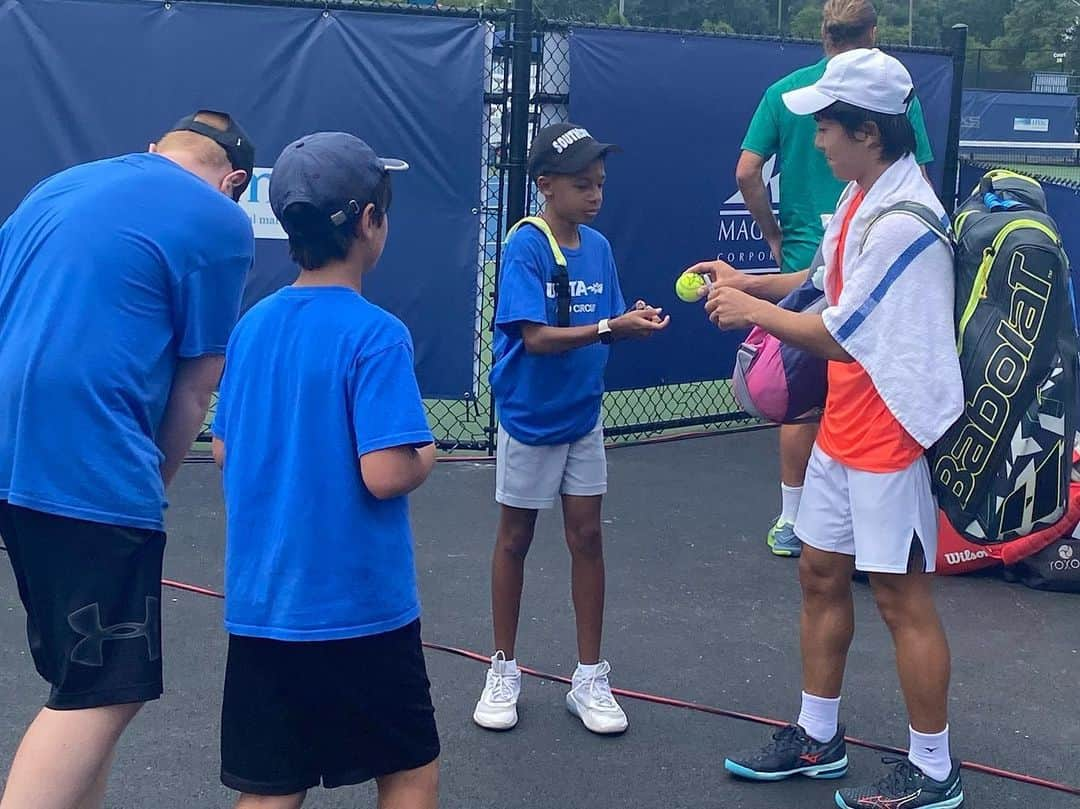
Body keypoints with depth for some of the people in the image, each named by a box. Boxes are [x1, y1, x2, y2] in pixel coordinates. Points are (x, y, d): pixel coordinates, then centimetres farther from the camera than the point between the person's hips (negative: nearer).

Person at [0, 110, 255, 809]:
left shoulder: (58, 188, 18)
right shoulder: (218, 221, -1)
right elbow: (193, 390, 0)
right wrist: (151, 483, 13)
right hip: (92, 473, -8)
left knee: (83, 678, 18)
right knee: (104, 693, -2)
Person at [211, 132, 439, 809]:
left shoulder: (252, 325, 4)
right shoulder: (376, 335, -15)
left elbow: (224, 451, 11)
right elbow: (386, 474, -21)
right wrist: (428, 455, -1)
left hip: (259, 602, 6)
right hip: (359, 604, -5)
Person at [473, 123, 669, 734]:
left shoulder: (598, 247, 0)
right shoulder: (526, 247, -17)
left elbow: (603, 331, 3)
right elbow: (535, 337, -25)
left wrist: (634, 322, -18)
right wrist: (609, 327, -34)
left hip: (583, 416, 5)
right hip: (528, 417, -5)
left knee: (587, 536, 6)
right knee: (516, 539, 9)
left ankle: (590, 679, 16)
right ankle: (505, 671, 23)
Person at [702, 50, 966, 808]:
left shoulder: (903, 220, -25)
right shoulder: (859, 196, 3)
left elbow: (839, 336, -21)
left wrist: (754, 312, -11)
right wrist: (751, 283, 5)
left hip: (891, 433, -9)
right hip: (843, 426, 9)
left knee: (902, 597, 1)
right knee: (821, 574, 16)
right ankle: (817, 737, 31)